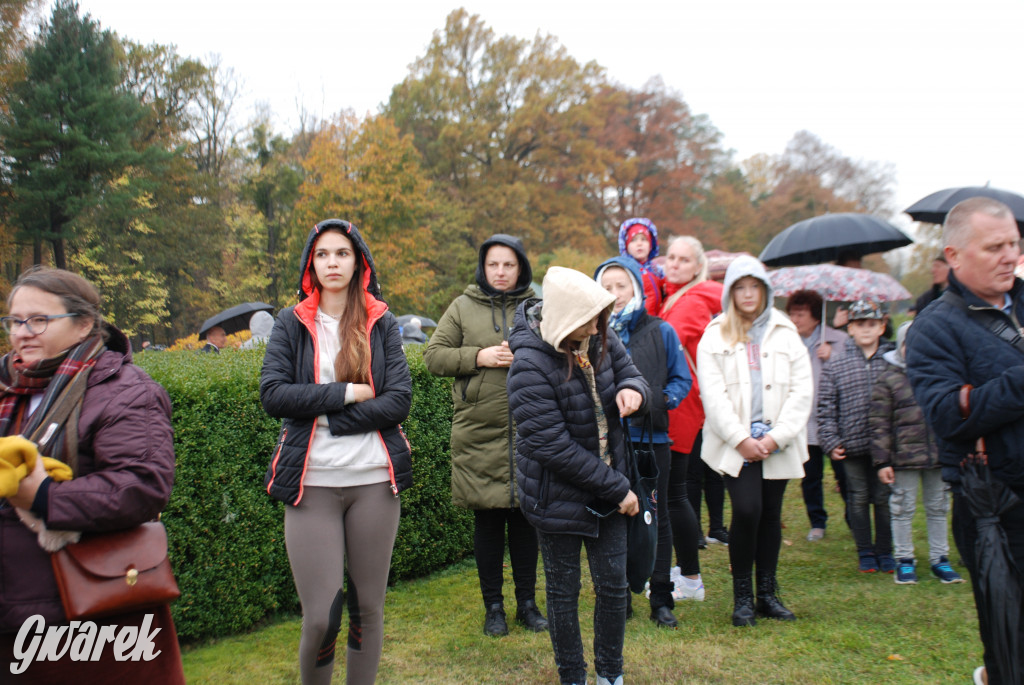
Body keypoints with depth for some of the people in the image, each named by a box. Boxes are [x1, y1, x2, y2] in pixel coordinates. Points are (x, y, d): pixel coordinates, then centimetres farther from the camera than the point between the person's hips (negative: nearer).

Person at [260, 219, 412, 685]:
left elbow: (399, 401, -4)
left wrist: (324, 418, -11)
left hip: (374, 480, 1)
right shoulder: (292, 324, 7)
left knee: (368, 608, 9)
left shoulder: (381, 323, 7)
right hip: (312, 483, -1)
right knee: (319, 618, -5)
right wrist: (348, 393, -11)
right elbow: (273, 395, -7)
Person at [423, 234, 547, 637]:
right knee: (487, 520, 7)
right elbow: (433, 357, 3)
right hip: (479, 431, -1)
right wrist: (478, 357, -10)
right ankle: (493, 606, 22)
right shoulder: (463, 307, 6)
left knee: (525, 518, 10)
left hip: (529, 432, 1)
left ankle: (527, 602, 26)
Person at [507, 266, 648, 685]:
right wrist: (618, 489, -20)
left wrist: (632, 390, -16)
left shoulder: (599, 341, -5)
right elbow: (552, 446, -26)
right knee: (563, 591, 12)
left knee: (613, 585, 12)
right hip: (558, 497, -5)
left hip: (608, 490, 6)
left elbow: (628, 372, 12)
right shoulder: (530, 365, -25)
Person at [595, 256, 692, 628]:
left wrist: (662, 400, -10)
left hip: (652, 438, 0)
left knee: (656, 517, 8)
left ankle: (661, 600, 20)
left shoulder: (661, 332, 3)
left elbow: (682, 379, 6)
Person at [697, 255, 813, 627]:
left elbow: (802, 390, 2)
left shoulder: (786, 334, 9)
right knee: (747, 511, -13)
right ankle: (742, 596, 4)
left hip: (778, 443, 3)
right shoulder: (715, 336, 4)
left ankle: (767, 594, 21)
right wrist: (741, 439, -11)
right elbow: (713, 394, -4)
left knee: (771, 515, 8)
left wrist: (776, 436, -8)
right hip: (734, 443, -2)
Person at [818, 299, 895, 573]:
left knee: (884, 497, 8)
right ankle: (865, 552, 22)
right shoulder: (836, 363, 1)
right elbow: (826, 405, 2)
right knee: (858, 498, 9)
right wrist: (830, 441, -3)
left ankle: (884, 551, 23)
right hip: (852, 445, 0)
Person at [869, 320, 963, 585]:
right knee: (903, 509, 5)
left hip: (939, 455, 3)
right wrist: (882, 461, -9)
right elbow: (878, 423, -5)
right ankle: (904, 561, 17)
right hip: (904, 458, -3)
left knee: (938, 508, 12)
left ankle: (939, 559, 24)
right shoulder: (887, 379, -3)